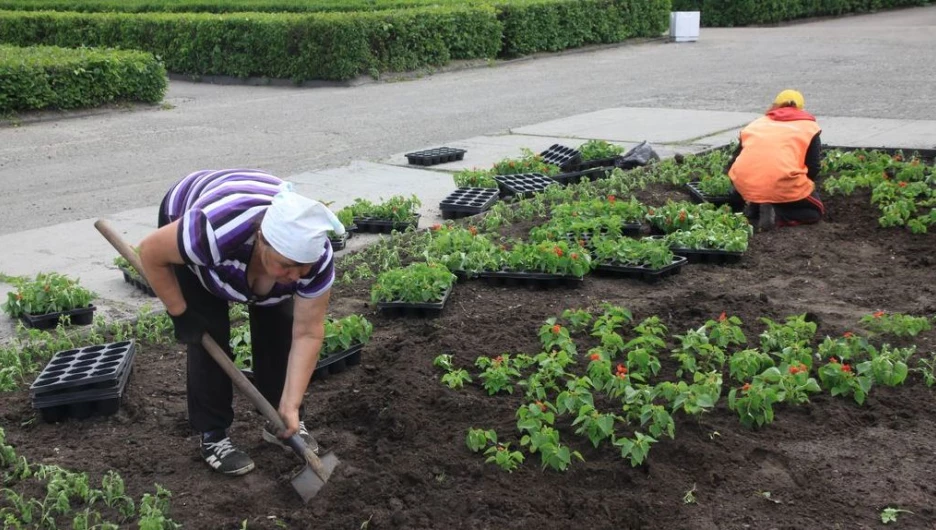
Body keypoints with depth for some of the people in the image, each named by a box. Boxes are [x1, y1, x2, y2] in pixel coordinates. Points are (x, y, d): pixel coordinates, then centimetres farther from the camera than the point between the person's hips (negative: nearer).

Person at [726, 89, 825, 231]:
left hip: (747, 185, 4)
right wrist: (800, 187, 22)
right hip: (784, 185, -4)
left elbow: (733, 164, 20)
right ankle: (775, 214, -5)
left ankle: (753, 207, 5)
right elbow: (813, 168, 3)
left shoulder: (756, 123, 23)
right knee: (816, 210, 22)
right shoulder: (808, 126, 14)